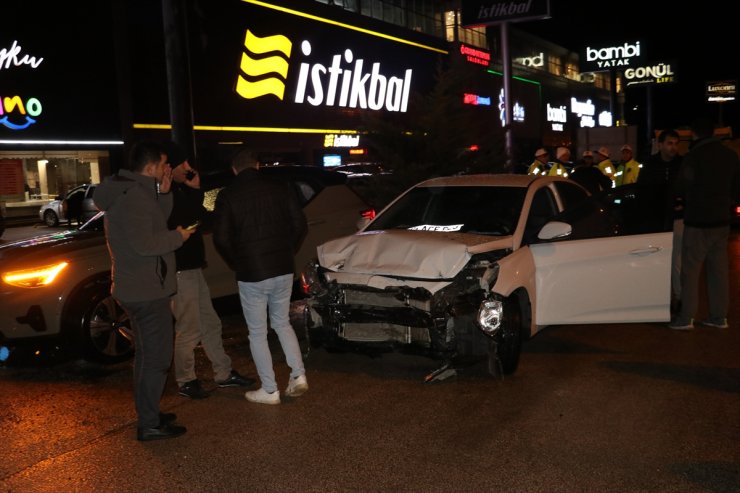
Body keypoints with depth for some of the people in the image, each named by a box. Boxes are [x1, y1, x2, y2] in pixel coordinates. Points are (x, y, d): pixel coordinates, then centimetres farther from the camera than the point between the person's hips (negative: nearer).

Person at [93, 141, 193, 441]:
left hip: (135, 289, 11)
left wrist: (163, 193, 2)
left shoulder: (127, 191, 11)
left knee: (146, 355, 20)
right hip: (147, 291, -11)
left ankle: (147, 414, 32)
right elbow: (143, 244, -28)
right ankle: (149, 425, 6)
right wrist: (178, 237, -14)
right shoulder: (134, 196, -21)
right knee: (156, 358, -2)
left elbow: (155, 224, 13)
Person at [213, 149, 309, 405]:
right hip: (283, 270, 4)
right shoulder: (279, 188, 2)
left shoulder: (228, 196, -6)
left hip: (251, 275, -3)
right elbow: (300, 225, 2)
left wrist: (236, 264, 7)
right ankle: (298, 375, 14)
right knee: (282, 323, 22)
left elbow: (221, 238, -9)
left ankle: (269, 391, 14)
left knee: (257, 333, 9)